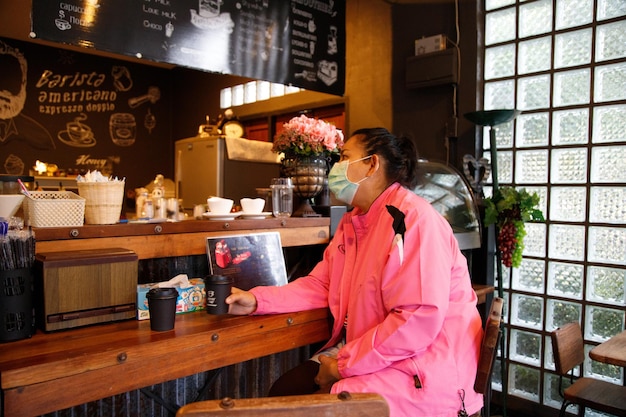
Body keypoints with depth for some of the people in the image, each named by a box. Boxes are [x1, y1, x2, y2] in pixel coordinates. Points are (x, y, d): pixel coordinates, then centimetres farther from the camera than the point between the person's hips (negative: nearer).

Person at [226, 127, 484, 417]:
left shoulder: (413, 218, -21)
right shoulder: (352, 221, 10)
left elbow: (419, 320, -26)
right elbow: (320, 285, 10)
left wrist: (344, 363, -18)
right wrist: (256, 300, -4)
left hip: (424, 371, -8)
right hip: (368, 354, 8)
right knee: (284, 391, 3)